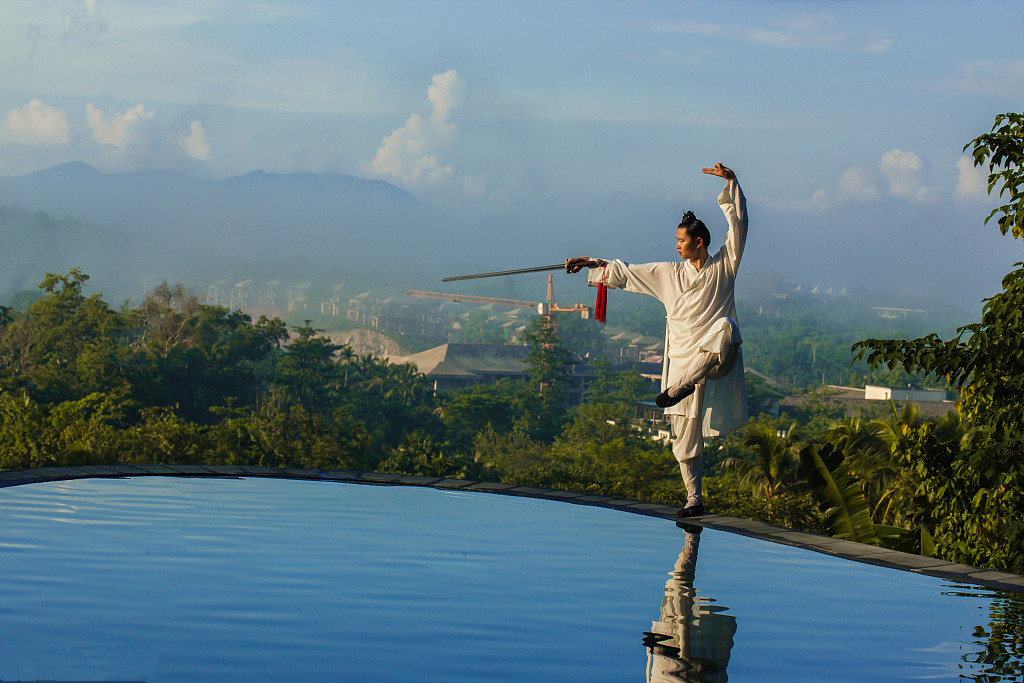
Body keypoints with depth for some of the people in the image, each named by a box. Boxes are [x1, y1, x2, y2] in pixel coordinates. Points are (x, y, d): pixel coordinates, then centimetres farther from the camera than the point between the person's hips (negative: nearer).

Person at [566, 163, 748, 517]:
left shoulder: (724, 265, 5)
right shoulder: (668, 274, 14)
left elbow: (738, 223, -2)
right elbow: (627, 273, 20)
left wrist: (730, 182, -11)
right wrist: (593, 264, 16)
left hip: (717, 356, -4)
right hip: (684, 357, 4)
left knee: (723, 328, -39)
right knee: (685, 432, 1)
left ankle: (682, 386, -43)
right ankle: (694, 498, 9)